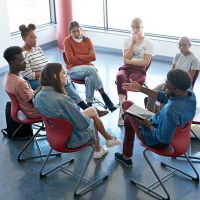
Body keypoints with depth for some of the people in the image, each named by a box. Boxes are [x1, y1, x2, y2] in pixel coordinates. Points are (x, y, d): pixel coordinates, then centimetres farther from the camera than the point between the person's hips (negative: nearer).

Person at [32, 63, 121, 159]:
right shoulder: (62, 100, -37)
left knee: (92, 110, 22)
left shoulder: (37, 96, -14)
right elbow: (84, 124, -27)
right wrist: (88, 119, -3)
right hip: (72, 138, -6)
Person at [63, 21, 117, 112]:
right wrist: (86, 58, -7)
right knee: (91, 69, -35)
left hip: (87, 68, 3)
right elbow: (71, 59, -9)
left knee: (89, 79, -36)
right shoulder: (67, 41, 2)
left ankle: (89, 105, -37)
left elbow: (93, 57, -1)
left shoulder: (87, 40, 10)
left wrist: (78, 56, -6)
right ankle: (105, 97, -36)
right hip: (74, 69, -3)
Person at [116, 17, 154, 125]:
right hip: (126, 68, 2)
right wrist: (133, 44, -8)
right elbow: (126, 58, 0)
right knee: (120, 77, -35)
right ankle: (122, 106, -43)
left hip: (140, 70, -2)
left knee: (130, 80, -35)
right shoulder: (127, 40, 12)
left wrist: (130, 61, -10)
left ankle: (122, 108, -24)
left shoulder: (148, 43, 4)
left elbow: (146, 62, -6)